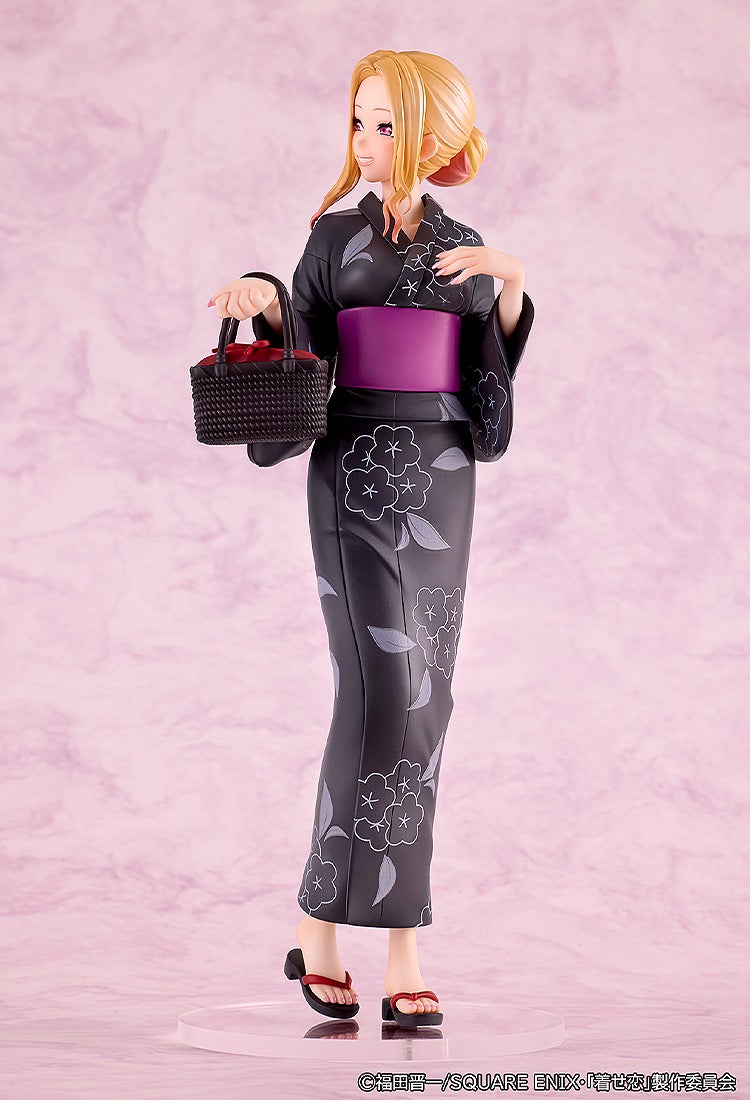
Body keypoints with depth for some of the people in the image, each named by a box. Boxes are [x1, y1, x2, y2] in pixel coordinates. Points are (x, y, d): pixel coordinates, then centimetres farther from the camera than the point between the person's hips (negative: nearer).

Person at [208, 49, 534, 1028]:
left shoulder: (466, 248, 13)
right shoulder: (335, 236, 6)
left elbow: (491, 378, 8)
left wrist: (513, 285, -5)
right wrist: (264, 306, -14)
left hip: (442, 479, 3)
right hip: (356, 475, -3)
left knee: (421, 700, 0)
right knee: (384, 687, -16)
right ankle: (322, 926, -8)